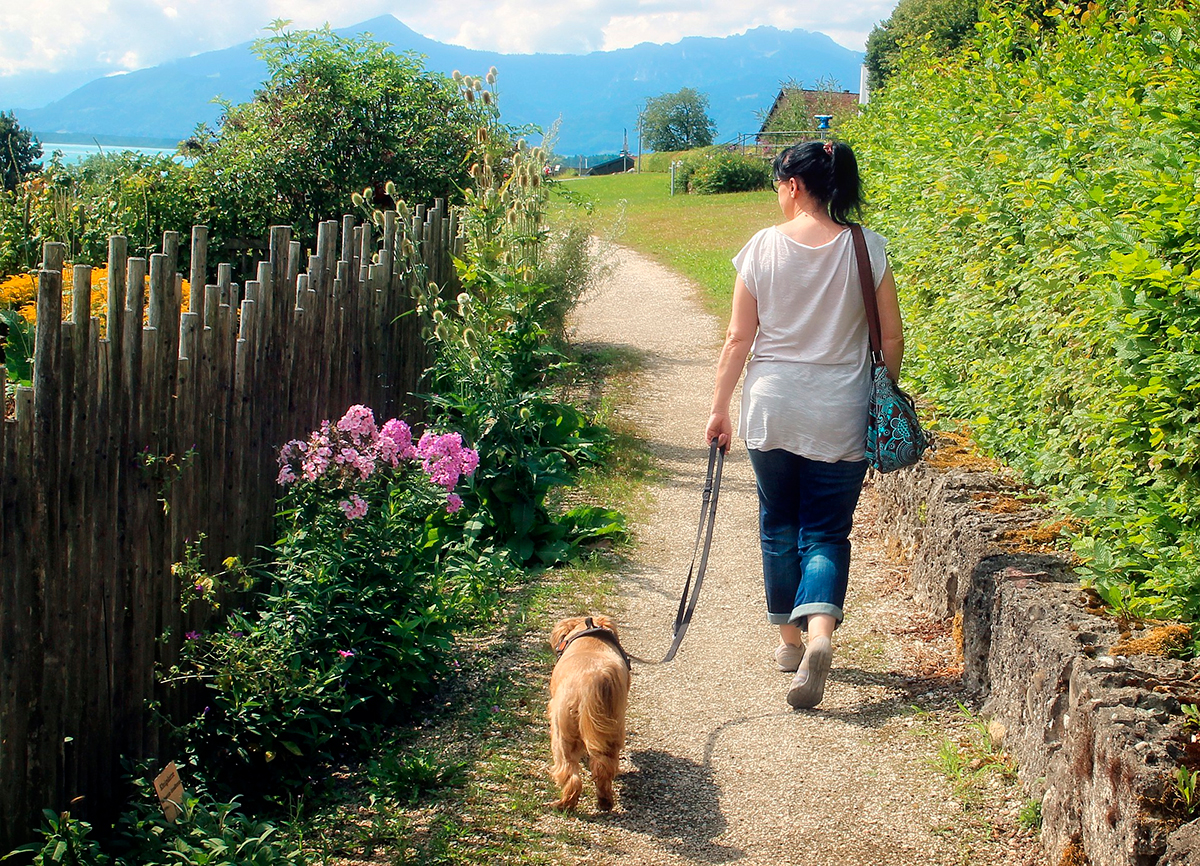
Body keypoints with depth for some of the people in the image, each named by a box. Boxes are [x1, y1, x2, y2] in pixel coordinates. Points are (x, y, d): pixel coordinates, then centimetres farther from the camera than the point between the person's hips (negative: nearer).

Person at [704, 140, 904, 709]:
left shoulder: (763, 247, -5)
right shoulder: (866, 248, -4)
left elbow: (738, 338, -3)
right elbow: (892, 338, 0)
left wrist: (719, 408, 6)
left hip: (772, 408, 0)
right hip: (840, 415, 0)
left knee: (779, 525, 17)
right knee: (826, 532, 5)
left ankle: (789, 639, 27)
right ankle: (820, 633, -18)